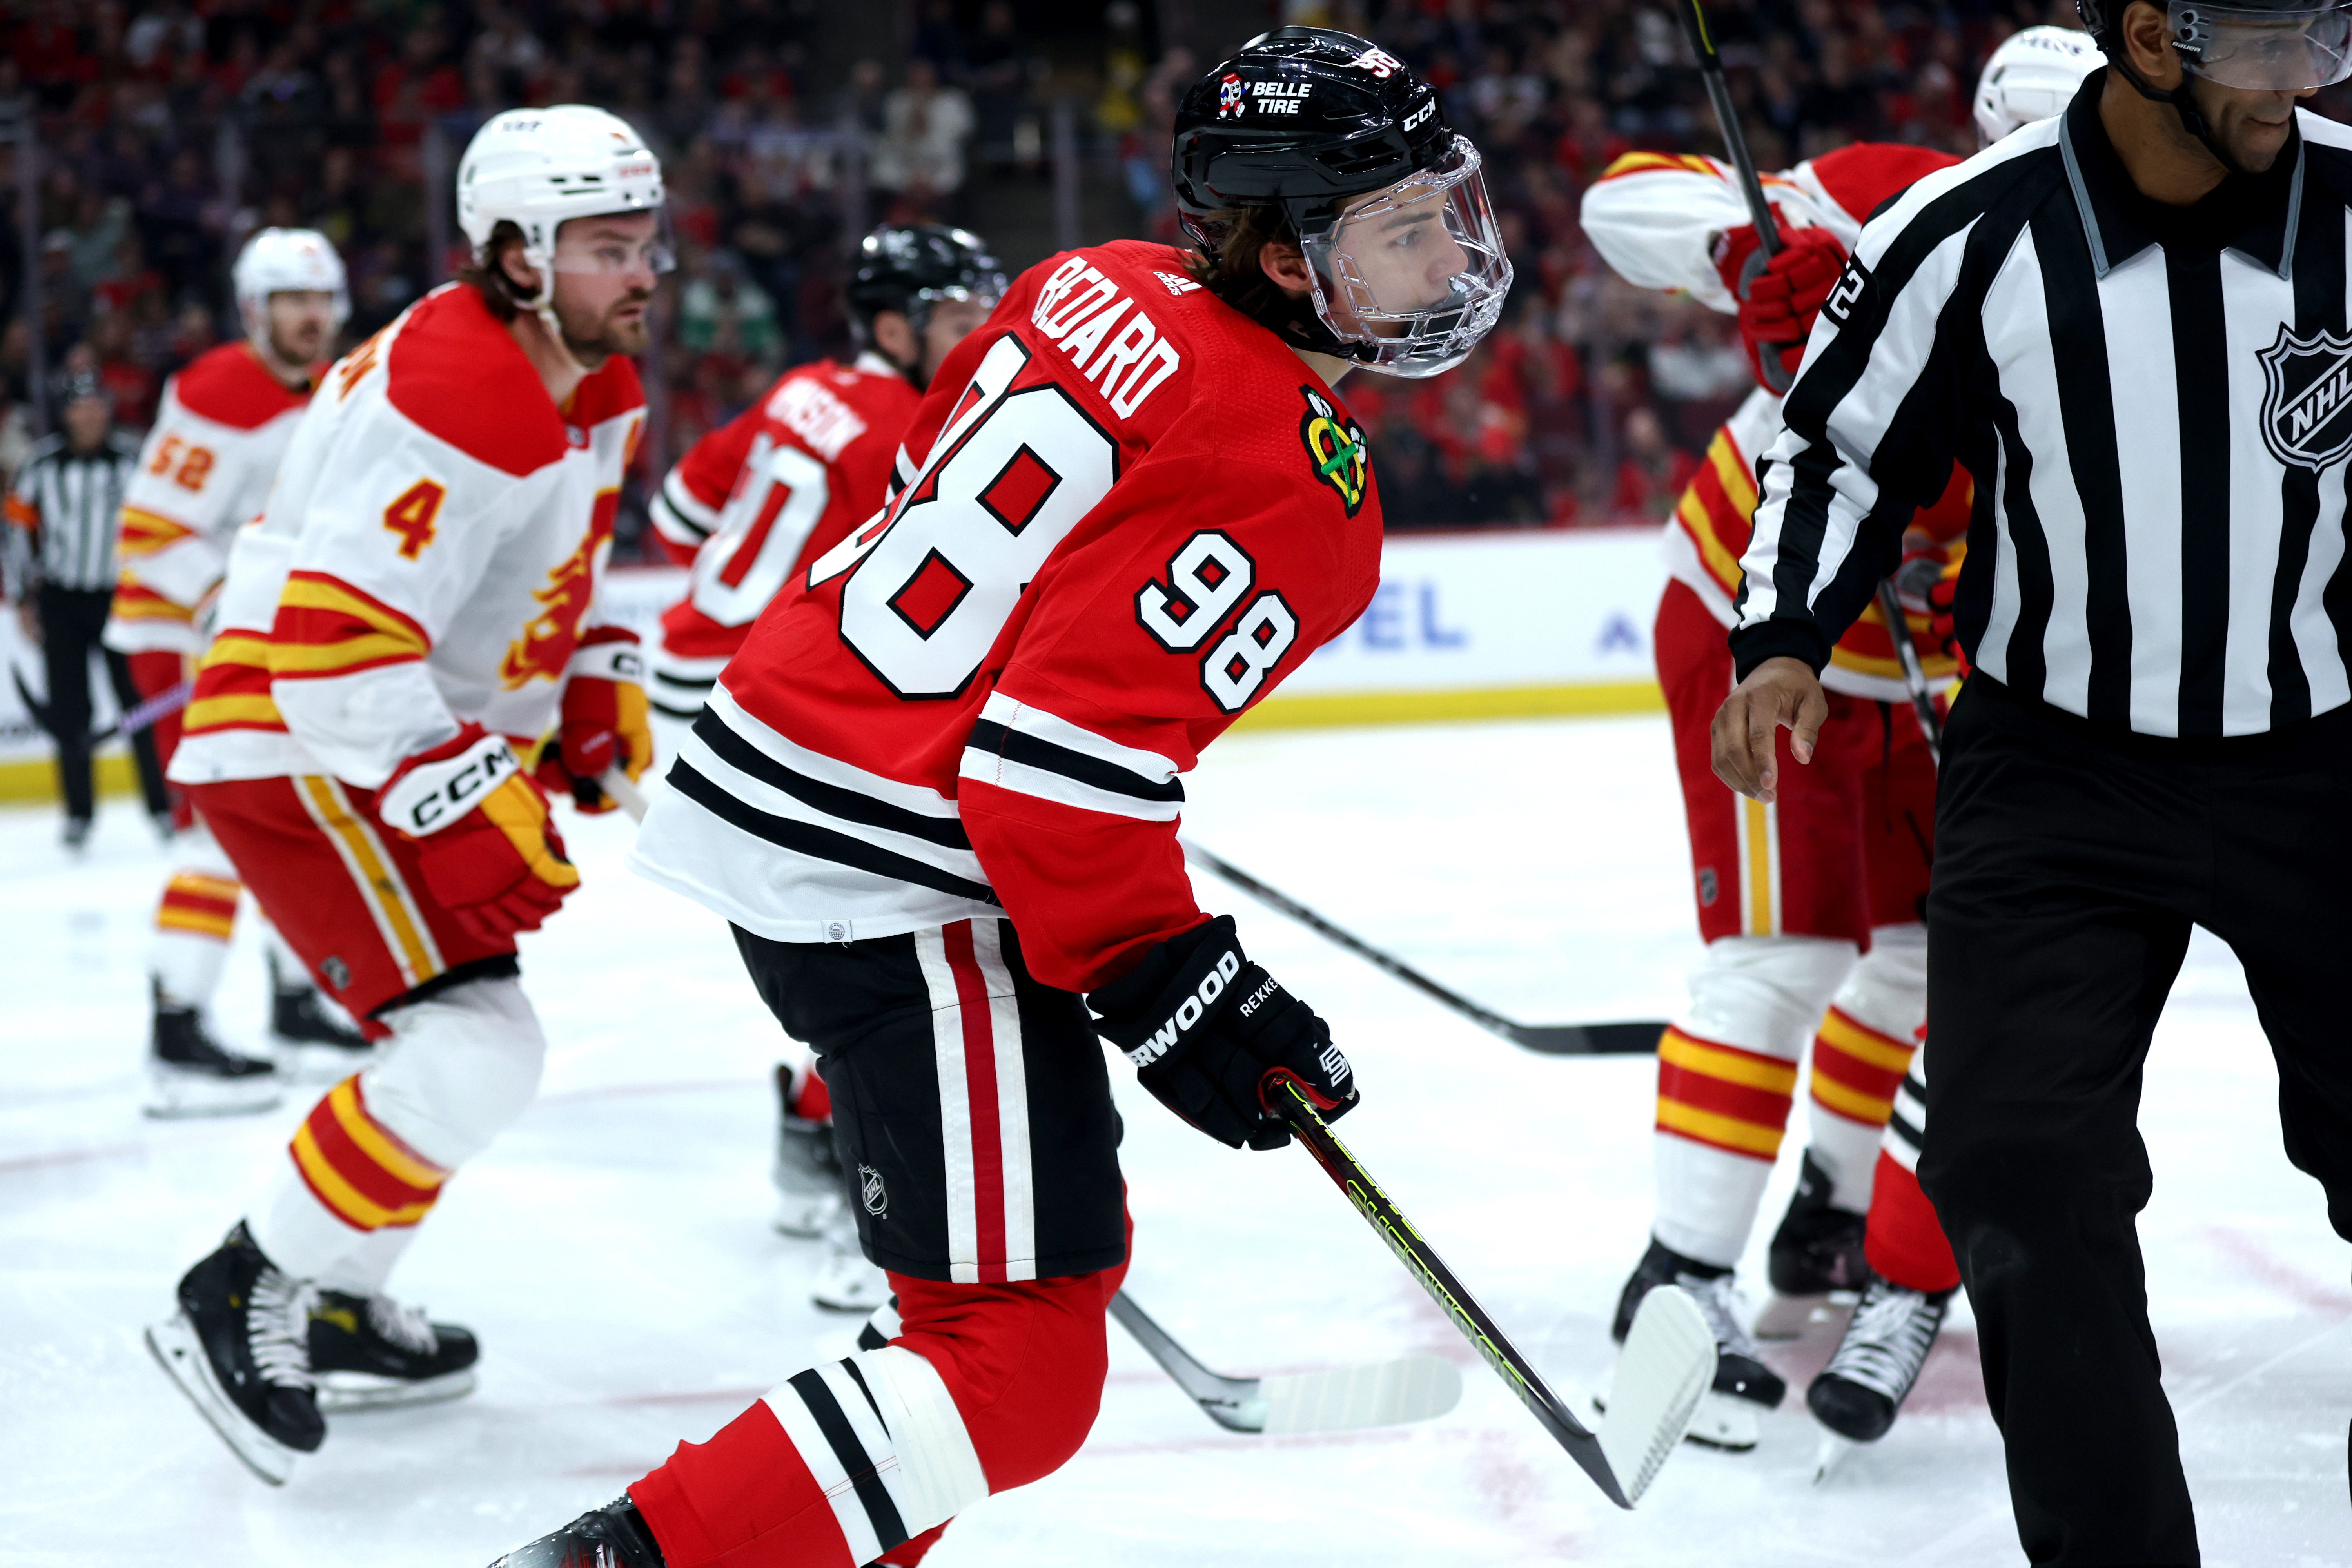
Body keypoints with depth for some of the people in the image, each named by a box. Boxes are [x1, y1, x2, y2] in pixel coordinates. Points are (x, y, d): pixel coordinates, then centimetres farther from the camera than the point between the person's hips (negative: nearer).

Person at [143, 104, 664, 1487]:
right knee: (474, 1050, -19)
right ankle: (237, 1304, -8)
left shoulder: (594, 387, 7)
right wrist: (477, 810, -29)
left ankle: (334, 1307, 34)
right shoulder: (451, 398, -26)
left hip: (413, 745, 11)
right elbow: (334, 645, -31)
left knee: (465, 1045, 20)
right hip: (295, 756, -11)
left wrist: (596, 687, 12)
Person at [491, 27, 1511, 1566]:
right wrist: (1165, 985, -14)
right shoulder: (1290, 477, -19)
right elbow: (1064, 762, -24)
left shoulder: (1108, 286, 7)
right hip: (898, 896, -10)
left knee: (1070, 1243, 23)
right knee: (1020, 1366, -8)